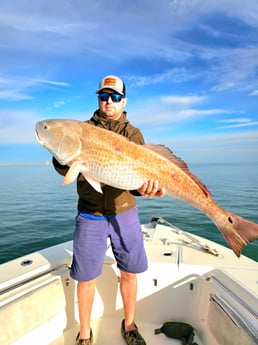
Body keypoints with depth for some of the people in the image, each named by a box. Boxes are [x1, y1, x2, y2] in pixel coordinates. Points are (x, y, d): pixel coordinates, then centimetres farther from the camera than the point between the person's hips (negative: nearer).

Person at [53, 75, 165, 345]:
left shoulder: (133, 134, 2)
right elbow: (64, 169, -6)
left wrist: (145, 186, -33)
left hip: (125, 213, 1)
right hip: (90, 215, 0)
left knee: (129, 273, 13)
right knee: (86, 278, 11)